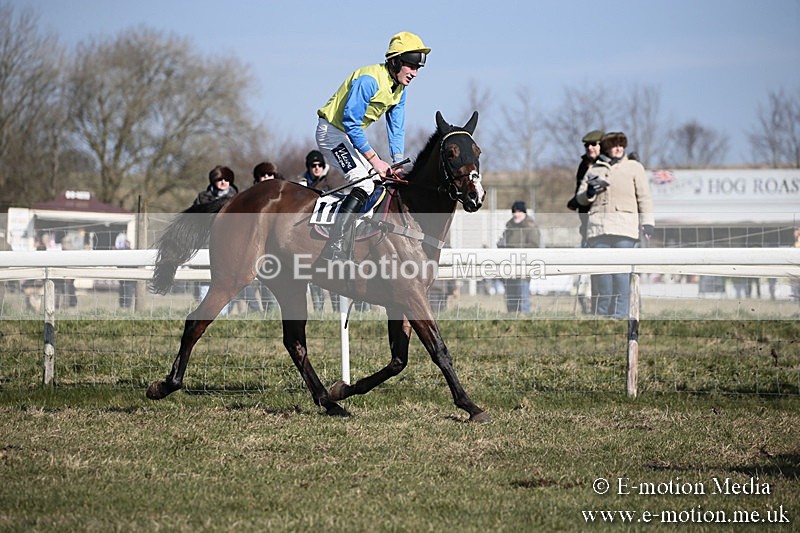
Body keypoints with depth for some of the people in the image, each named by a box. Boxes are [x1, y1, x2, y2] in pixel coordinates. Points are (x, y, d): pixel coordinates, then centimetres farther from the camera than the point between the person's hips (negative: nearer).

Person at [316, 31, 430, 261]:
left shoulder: (399, 88, 3)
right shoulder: (369, 80, -26)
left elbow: (396, 128, 7)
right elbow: (350, 121, -28)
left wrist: (398, 162, -8)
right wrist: (374, 160, -26)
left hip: (351, 134, 10)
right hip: (333, 131, -10)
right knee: (365, 183, -24)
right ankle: (334, 247, -31)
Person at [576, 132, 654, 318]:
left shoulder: (634, 167, 14)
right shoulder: (594, 169, 20)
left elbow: (644, 197, 9)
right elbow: (581, 198, 19)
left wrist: (647, 222, -3)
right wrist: (590, 192, -4)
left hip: (624, 226, -2)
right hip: (598, 224, 2)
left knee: (621, 273, -11)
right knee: (599, 272, -3)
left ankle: (619, 315, -11)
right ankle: (600, 316, -1)